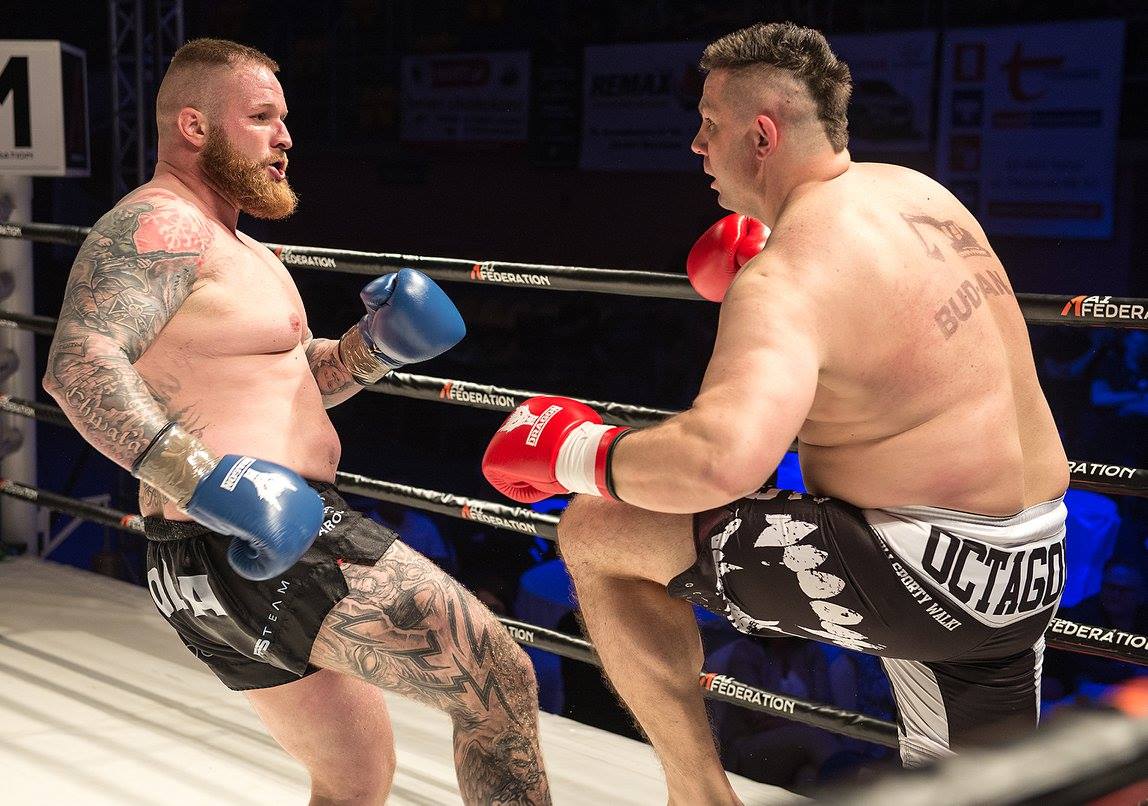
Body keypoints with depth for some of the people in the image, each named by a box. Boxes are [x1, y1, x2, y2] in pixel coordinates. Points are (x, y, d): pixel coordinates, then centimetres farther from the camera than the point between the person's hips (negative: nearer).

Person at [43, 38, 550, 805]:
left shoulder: (229, 244, 22)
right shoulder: (159, 226, -12)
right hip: (252, 551, -11)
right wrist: (208, 478, -37)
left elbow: (297, 379, 25)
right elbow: (80, 363, -28)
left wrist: (374, 345, 5)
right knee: (500, 682, -11)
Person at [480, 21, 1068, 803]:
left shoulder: (786, 276, -19)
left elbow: (721, 459, -37)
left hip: (923, 568, -9)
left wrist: (579, 456, -19)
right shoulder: (917, 191, 8)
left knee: (598, 534, -3)